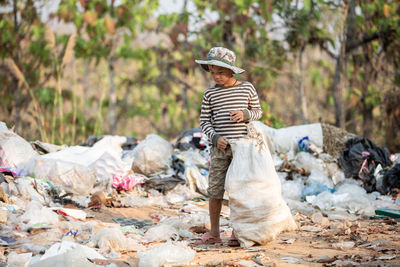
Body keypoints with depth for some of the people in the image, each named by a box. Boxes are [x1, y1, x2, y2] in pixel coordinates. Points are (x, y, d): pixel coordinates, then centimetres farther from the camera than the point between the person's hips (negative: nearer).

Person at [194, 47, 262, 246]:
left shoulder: (247, 88, 3)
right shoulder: (210, 94, 4)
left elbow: (258, 112, 12)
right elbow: (204, 122, 7)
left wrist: (245, 115, -10)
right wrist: (215, 137, -12)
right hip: (220, 148, 1)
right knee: (215, 191, 0)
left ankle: (237, 232, 11)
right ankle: (214, 233, 11)